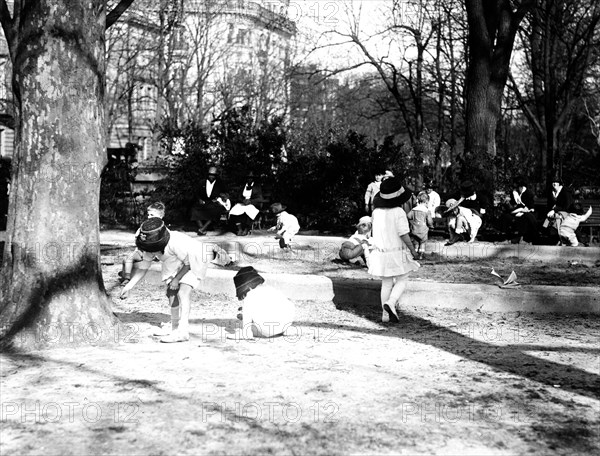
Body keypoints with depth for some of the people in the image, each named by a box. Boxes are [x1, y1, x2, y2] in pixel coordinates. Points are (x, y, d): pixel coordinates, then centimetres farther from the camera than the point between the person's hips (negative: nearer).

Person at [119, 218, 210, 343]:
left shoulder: (176, 243, -40)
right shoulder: (151, 247, -18)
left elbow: (189, 263, -26)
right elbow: (143, 267, -6)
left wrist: (177, 279, -21)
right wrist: (129, 286, -13)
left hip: (194, 262, -8)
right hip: (178, 264, 8)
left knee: (183, 291, -24)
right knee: (171, 293, 10)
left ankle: (183, 331, -28)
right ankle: (175, 327, 28)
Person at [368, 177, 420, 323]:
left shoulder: (377, 211, 0)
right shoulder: (399, 212, -17)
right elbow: (404, 235, -17)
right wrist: (413, 250, -6)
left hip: (380, 253, 5)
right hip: (397, 253, -5)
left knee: (386, 284, 14)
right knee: (401, 281, 9)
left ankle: (385, 314, 14)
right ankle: (391, 303, -15)